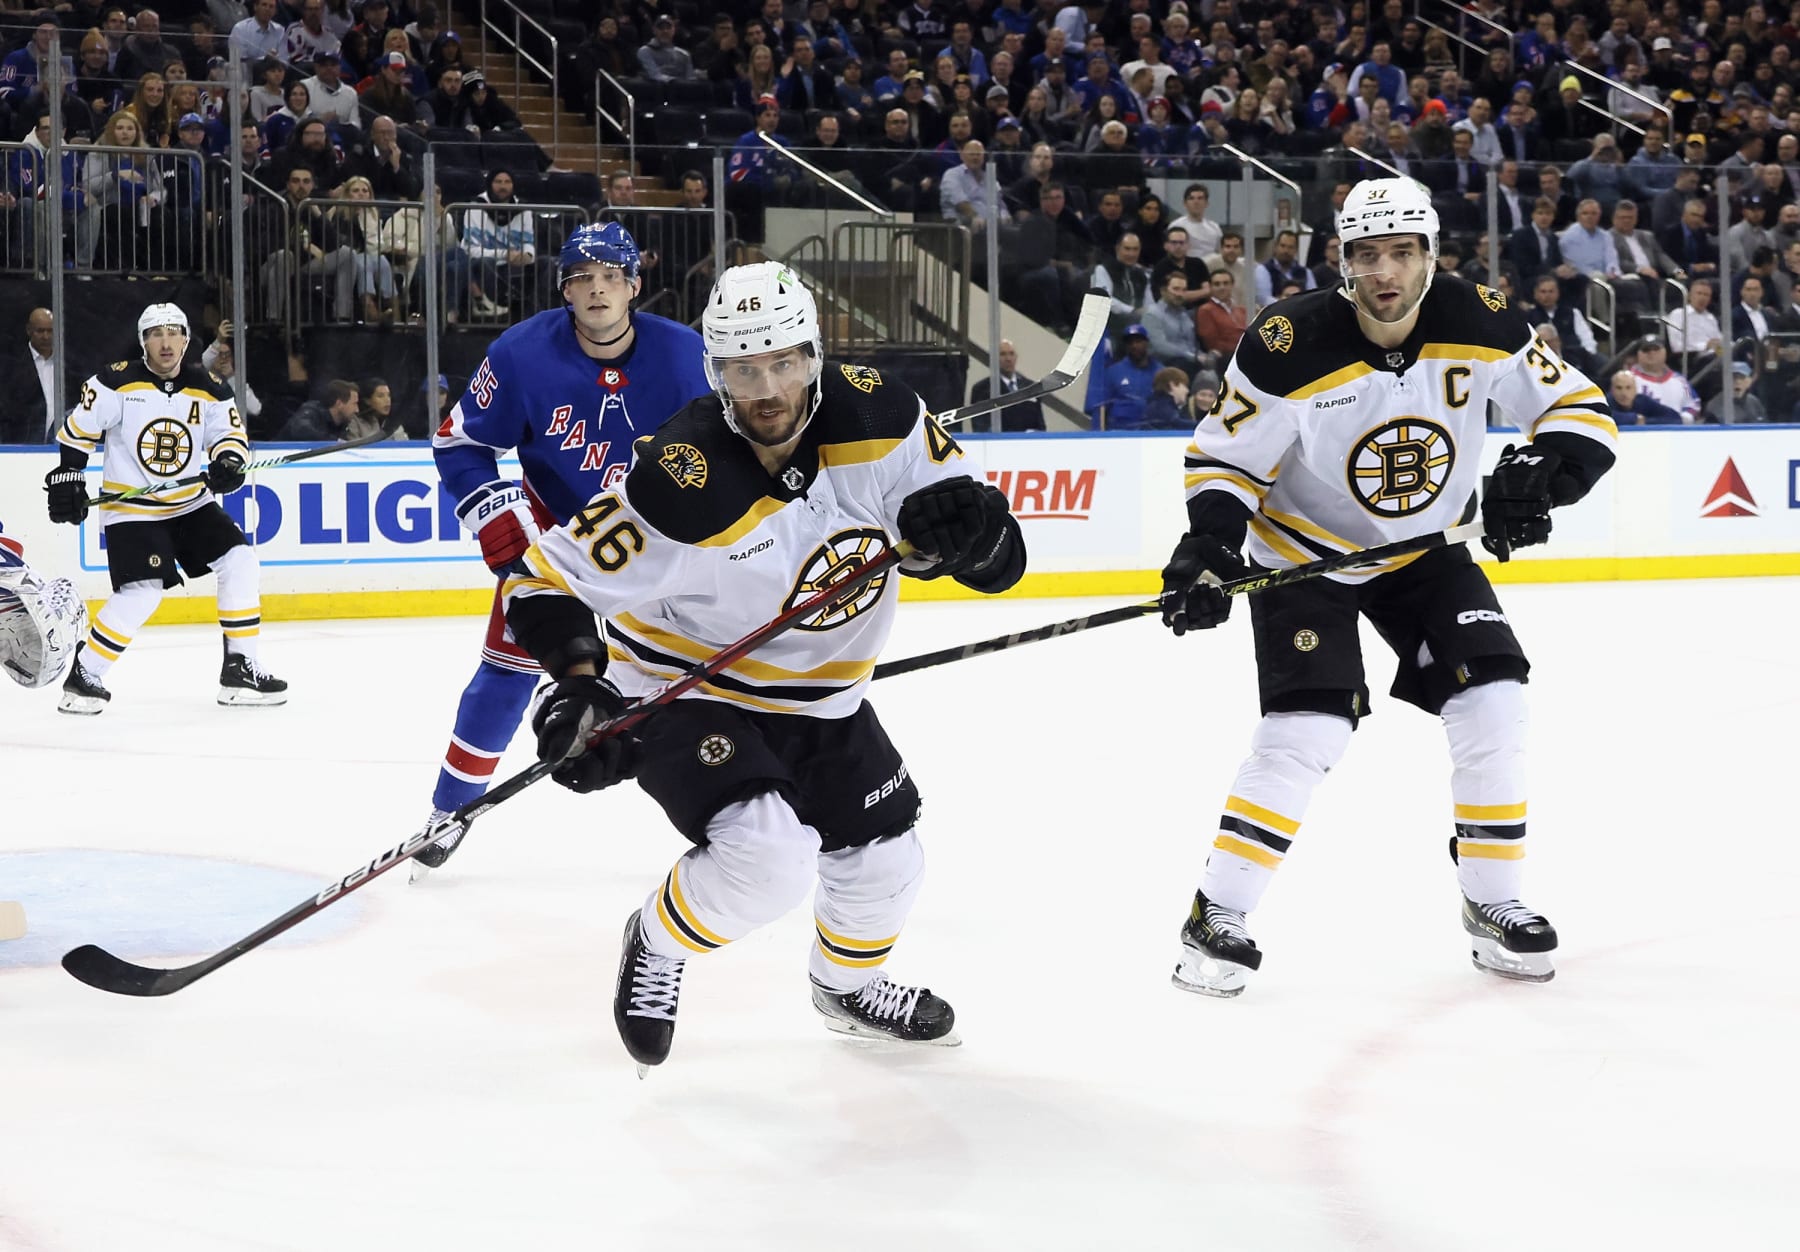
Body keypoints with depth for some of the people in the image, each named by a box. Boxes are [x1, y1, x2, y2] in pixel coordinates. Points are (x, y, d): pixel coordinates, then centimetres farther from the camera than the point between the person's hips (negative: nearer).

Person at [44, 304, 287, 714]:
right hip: (130, 509, -5)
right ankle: (82, 674, -4)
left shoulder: (208, 389, -1)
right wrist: (67, 477, -7)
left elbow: (229, 435, 0)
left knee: (240, 561, -7)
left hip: (192, 503, 5)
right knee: (142, 594, -19)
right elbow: (77, 429, -4)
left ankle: (240, 668, 2)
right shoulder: (117, 383, -12)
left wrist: (229, 462, -21)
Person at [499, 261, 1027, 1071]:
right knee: (766, 855, -29)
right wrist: (579, 679, -38)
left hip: (818, 699, 6)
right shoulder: (683, 488, -31)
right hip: (684, 692, -6)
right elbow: (549, 578, -23)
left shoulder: (874, 416, -17)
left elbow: (995, 559, -11)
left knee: (886, 865, 16)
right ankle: (657, 945, 4)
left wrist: (971, 531, -33)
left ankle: (848, 984, 50)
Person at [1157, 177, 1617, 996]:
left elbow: (1581, 410, -9)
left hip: (1423, 548, 4)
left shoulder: (1479, 327, -17)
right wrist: (1208, 546, -30)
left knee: (1491, 702, -8)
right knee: (1307, 729, -18)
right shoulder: (1290, 348, -26)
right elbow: (1225, 458, -14)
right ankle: (1217, 919, -7)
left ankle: (1492, 904, 9)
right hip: (1304, 552, -4)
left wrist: (1541, 471, -28)